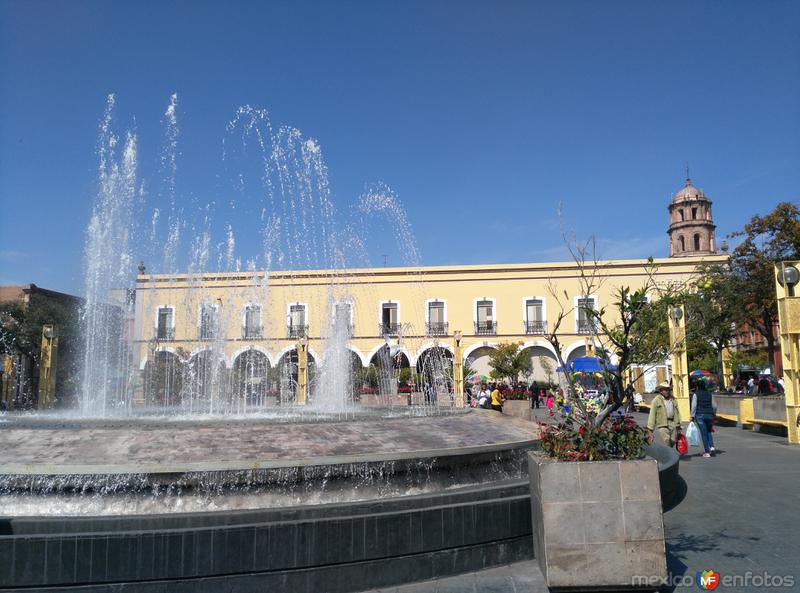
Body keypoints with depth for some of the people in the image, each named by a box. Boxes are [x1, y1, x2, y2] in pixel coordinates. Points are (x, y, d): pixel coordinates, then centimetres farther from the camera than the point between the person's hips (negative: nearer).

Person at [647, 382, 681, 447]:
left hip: (673, 425, 5)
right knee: (667, 444, -11)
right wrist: (650, 428, -9)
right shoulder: (656, 400, -2)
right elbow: (652, 414, -5)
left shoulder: (673, 400, 15)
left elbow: (677, 413, 19)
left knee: (672, 444, 7)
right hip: (662, 425, -5)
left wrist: (678, 426, 16)